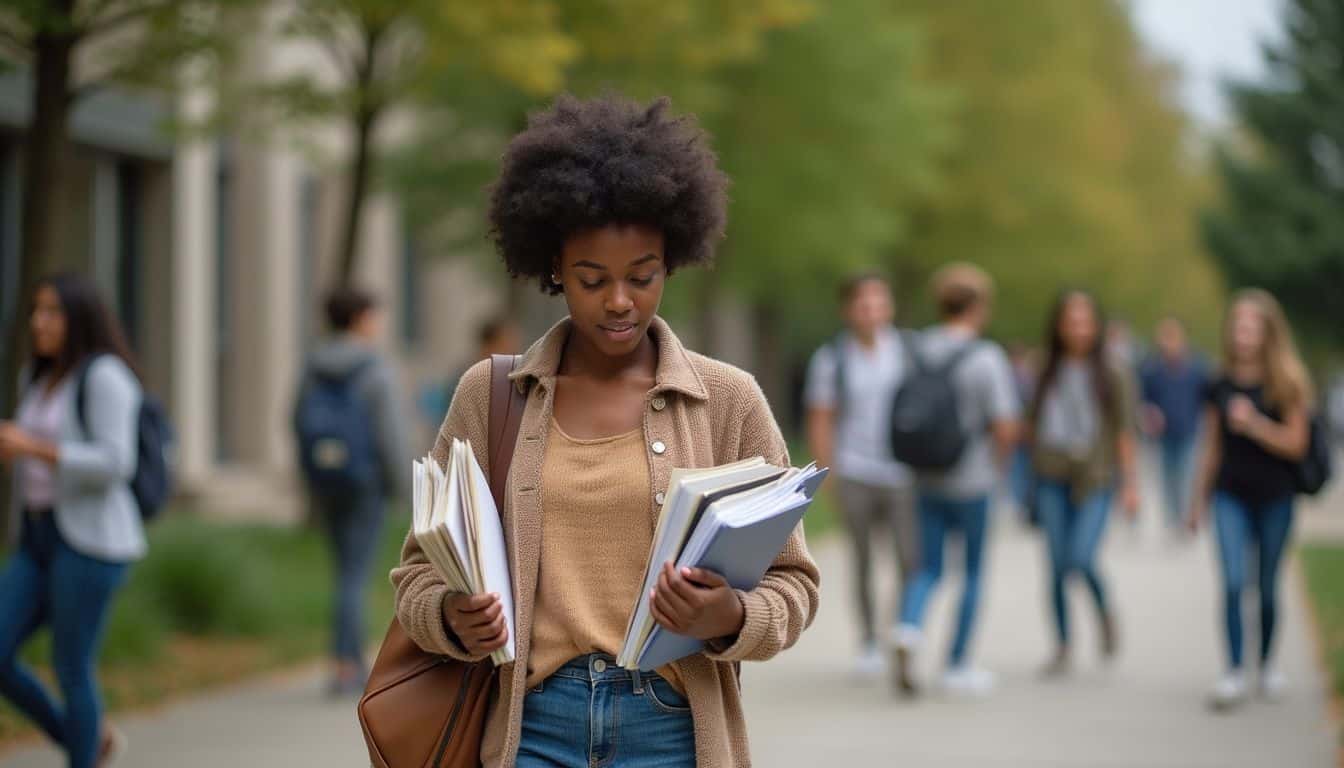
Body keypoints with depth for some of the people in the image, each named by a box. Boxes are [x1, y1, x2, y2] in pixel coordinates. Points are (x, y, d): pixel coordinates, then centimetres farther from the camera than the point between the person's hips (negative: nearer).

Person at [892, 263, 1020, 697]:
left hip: (926, 481, 4)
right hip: (972, 481, -4)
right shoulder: (986, 359, -16)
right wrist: (999, 465, 1)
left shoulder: (917, 351, 0)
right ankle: (957, 667, 17)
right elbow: (1006, 427, -18)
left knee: (929, 570, 12)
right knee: (973, 572, 12)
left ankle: (908, 635, -15)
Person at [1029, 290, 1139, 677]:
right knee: (1057, 563, 0)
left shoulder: (1113, 376, 1)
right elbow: (1034, 424, 14)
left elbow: (1124, 431, 1)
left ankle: (1105, 611, 14)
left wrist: (1129, 484, -3)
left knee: (1081, 558, -17)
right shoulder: (1049, 375, 8)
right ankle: (1063, 645, 11)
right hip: (1053, 476, 3)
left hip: (1095, 476, -3)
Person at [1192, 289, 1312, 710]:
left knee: (1267, 587, 9)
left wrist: (1254, 423, -22)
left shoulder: (1286, 385, -5)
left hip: (1274, 497, -1)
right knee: (1233, 581, -12)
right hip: (1231, 496, 1)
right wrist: (1200, 501, 16)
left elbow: (1296, 444, -9)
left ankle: (1267, 664, 27)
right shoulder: (1220, 386, 3)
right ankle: (1234, 672, -12)